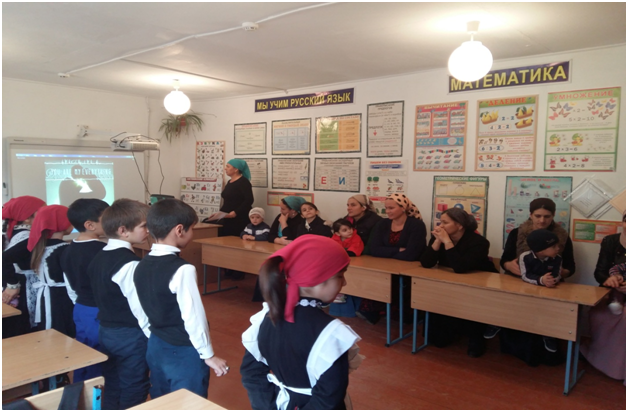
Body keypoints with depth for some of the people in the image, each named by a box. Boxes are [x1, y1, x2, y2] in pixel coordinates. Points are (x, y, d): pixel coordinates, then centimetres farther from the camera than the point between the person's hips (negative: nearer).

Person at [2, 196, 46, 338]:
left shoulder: (17, 233, 11)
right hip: (21, 299, -9)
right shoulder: (27, 238, -19)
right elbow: (5, 259, -31)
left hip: (18, 298, 9)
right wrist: (13, 285, -21)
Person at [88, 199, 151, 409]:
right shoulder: (130, 264, -23)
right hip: (131, 336, -8)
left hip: (106, 332, 8)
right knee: (133, 394, 7)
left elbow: (103, 298, 12)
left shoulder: (98, 257, 4)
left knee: (112, 389, 20)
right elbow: (141, 309, -22)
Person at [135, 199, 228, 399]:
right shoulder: (182, 269, -24)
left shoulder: (141, 266, -1)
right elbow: (193, 316, -22)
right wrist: (208, 354, -11)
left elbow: (149, 309, 9)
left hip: (155, 346, 8)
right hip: (184, 352, -7)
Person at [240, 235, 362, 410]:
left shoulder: (268, 315, -8)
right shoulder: (328, 332, -28)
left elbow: (251, 370, -1)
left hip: (280, 406, 6)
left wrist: (269, 408, -2)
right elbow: (329, 400, -27)